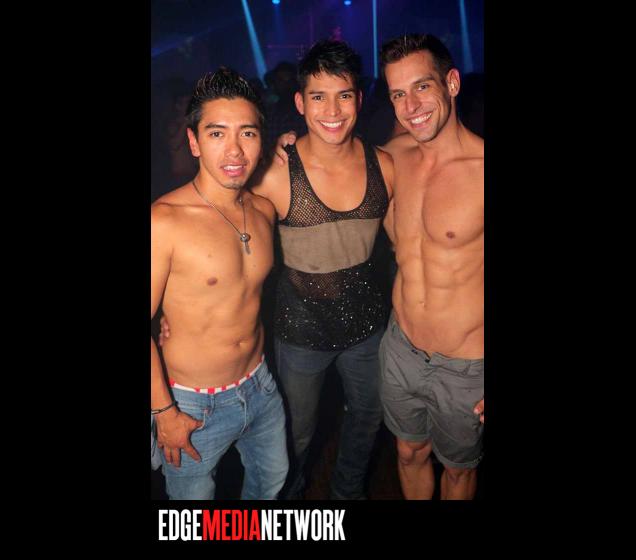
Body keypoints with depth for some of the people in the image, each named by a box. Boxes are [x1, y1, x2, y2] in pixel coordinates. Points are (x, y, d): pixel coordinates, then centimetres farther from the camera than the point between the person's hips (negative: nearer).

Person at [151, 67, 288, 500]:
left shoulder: (264, 210, -3)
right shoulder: (164, 221, -23)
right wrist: (164, 411, -14)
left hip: (260, 387, 6)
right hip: (194, 406, -6)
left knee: (273, 481, 26)